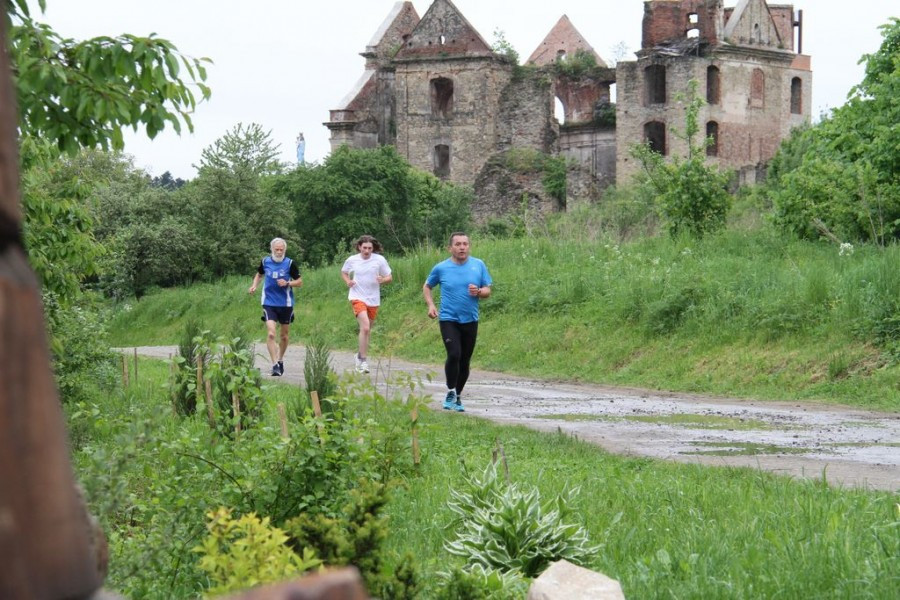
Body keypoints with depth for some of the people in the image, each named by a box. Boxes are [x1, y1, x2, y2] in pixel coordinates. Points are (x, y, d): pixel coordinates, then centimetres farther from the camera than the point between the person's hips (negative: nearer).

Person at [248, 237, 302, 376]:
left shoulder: (290, 263, -5)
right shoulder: (265, 262, 2)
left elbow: (299, 281, -1)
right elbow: (259, 274, 22)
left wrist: (287, 283, -19)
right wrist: (254, 286, 4)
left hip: (286, 304, 0)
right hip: (269, 303, 0)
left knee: (284, 336, 12)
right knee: (271, 334, -16)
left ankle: (280, 360, 34)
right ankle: (275, 365, -16)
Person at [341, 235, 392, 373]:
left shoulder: (379, 260, -3)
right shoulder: (352, 260, 0)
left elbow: (389, 278, 3)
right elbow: (343, 272, 19)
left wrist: (382, 280, -20)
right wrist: (348, 281, -2)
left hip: (373, 299, 2)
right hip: (357, 298, -2)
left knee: (367, 330, 13)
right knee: (365, 327, -20)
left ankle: (360, 354, 36)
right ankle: (363, 361, -17)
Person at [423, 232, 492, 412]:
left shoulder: (478, 265, 2)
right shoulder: (441, 268, -1)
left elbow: (488, 290, 8)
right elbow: (426, 287, 14)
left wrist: (479, 292, -14)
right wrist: (430, 305, -1)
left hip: (470, 320, 2)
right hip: (448, 319, -2)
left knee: (465, 360, 8)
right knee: (454, 355, -20)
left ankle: (458, 396, 25)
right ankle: (450, 392, -1)